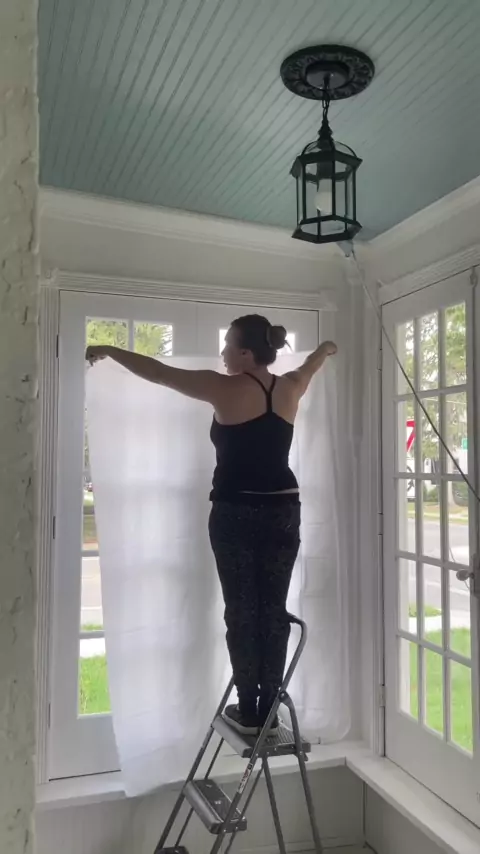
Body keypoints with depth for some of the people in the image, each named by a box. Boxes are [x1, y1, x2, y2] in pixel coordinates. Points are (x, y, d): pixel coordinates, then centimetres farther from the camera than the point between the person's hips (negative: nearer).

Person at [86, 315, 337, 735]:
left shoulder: (227, 389, -9)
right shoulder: (290, 388, 6)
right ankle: (269, 709, 15)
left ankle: (248, 711, 11)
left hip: (235, 513, -5)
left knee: (241, 611, 4)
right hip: (283, 511, 5)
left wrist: (109, 350, 12)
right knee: (275, 610, 8)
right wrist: (325, 349, 54)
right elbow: (310, 366, 31)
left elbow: (157, 372, -3)